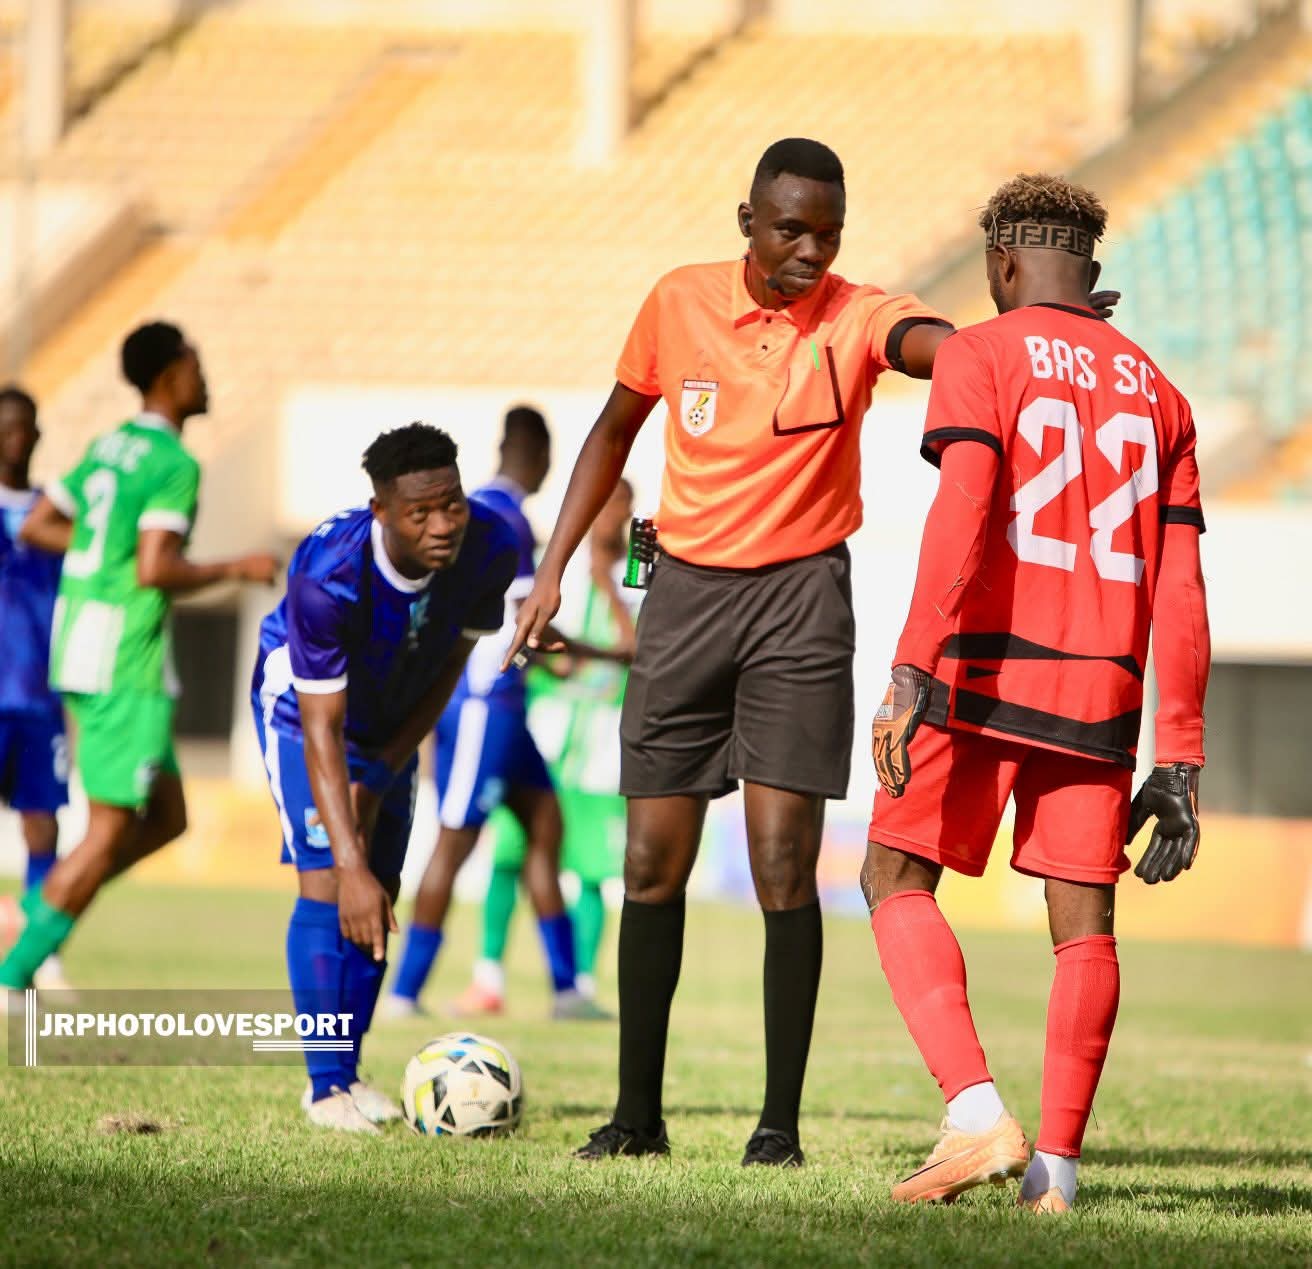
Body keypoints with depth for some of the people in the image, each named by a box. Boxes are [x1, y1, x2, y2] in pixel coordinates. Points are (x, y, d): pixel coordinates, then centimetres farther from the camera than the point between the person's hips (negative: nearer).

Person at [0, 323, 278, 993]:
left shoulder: (108, 446, 13)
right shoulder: (175, 464, -14)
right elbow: (155, 572, -23)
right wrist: (234, 569, -10)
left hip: (77, 641, 9)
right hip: (125, 661, -9)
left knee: (167, 816, 15)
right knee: (110, 830, -4)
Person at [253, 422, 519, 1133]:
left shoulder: (490, 549, -27)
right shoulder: (328, 578, -40)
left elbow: (450, 666, -9)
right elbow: (322, 728, -38)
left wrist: (382, 775, -11)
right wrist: (351, 865, -42)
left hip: (393, 720, 5)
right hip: (300, 703, -5)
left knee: (380, 894, 4)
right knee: (329, 885, -16)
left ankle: (348, 1073, 14)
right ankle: (324, 1087, -9)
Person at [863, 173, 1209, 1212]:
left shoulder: (981, 356, 0)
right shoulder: (1156, 391, 15)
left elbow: (961, 516, -15)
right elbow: (1181, 591, 10)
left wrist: (910, 676, -20)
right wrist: (1180, 763, 11)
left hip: (986, 668, -4)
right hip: (1101, 695, 4)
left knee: (897, 880, 5)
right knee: (1084, 921, 8)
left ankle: (978, 1114, -11)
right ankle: (1055, 1166, 2)